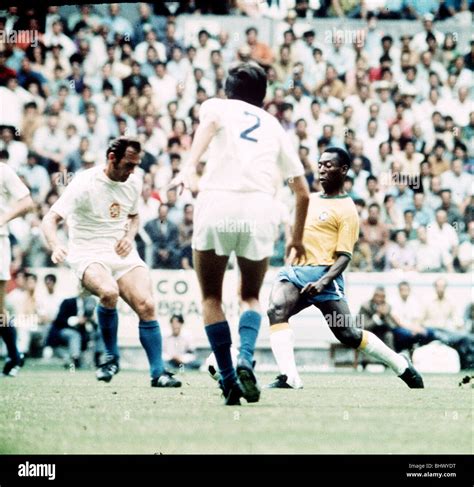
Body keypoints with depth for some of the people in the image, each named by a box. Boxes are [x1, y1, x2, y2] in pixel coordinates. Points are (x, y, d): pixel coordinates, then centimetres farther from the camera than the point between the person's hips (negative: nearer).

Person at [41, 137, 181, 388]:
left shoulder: (133, 183, 6)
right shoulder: (85, 183, -13)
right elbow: (50, 219, -18)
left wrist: (129, 236, 3)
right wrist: (56, 246, -39)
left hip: (122, 253, 5)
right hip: (89, 254, -5)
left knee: (146, 305, -16)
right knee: (109, 292, -34)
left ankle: (158, 372, -7)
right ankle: (111, 357, -12)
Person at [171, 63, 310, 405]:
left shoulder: (218, 106, 20)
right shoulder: (275, 127, 27)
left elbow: (208, 124, -7)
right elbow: (303, 193, 27)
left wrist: (188, 168, -23)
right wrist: (297, 239, 40)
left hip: (217, 202, -2)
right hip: (260, 209, 2)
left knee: (211, 297, 13)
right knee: (251, 296, 19)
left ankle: (228, 380, 3)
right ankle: (245, 358, -9)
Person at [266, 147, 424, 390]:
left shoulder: (347, 210, -3)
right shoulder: (310, 199, 19)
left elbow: (344, 256, -10)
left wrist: (323, 281, -23)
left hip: (323, 273, -6)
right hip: (294, 271, 6)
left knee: (349, 335, -3)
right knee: (276, 309, -26)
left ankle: (401, 365, 20)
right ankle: (288, 377, -34)